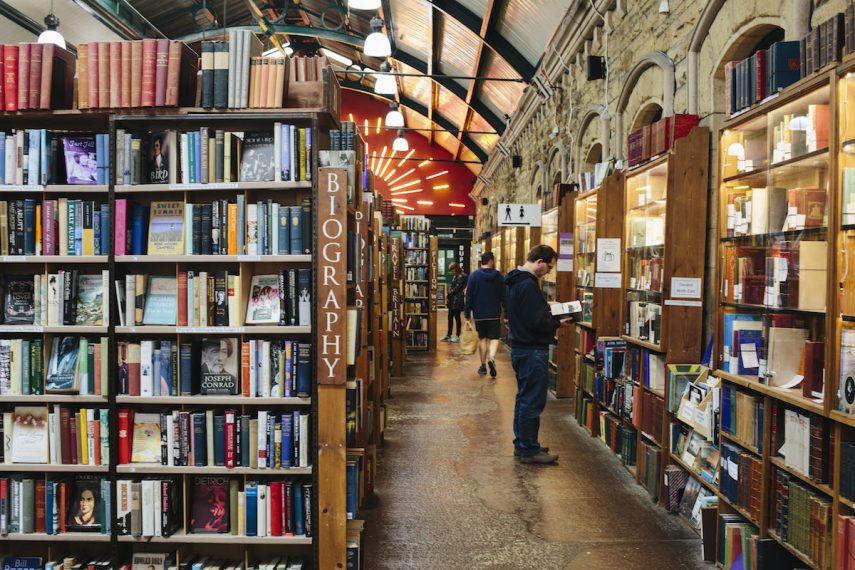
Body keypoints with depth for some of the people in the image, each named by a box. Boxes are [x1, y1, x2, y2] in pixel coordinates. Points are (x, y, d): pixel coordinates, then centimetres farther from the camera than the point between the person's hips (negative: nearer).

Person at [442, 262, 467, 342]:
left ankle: (457, 336, 6)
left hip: (457, 301, -9)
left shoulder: (461, 276, -13)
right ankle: (449, 335, 20)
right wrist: (449, 297, 3)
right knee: (450, 318, 12)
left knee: (457, 318, -1)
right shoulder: (455, 276, 15)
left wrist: (449, 295, -6)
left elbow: (456, 288, -16)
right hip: (452, 300, 9)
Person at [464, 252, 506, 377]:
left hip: (479, 314, 1)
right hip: (494, 314, -1)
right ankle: (491, 358, -22)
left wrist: (467, 313, 1)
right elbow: (504, 296, 0)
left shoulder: (474, 275, -4)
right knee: (494, 338, 5)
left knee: (482, 338, 12)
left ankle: (483, 366, 15)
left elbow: (469, 296, -4)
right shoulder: (498, 276, -2)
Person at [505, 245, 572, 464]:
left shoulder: (515, 281, 12)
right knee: (533, 401, -2)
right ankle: (529, 450, 7)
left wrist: (549, 312, 11)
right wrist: (558, 323, -8)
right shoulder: (528, 285, -20)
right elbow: (536, 322, -23)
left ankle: (522, 445, 27)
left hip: (520, 348, 11)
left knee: (524, 398, 17)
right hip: (532, 351, -11)